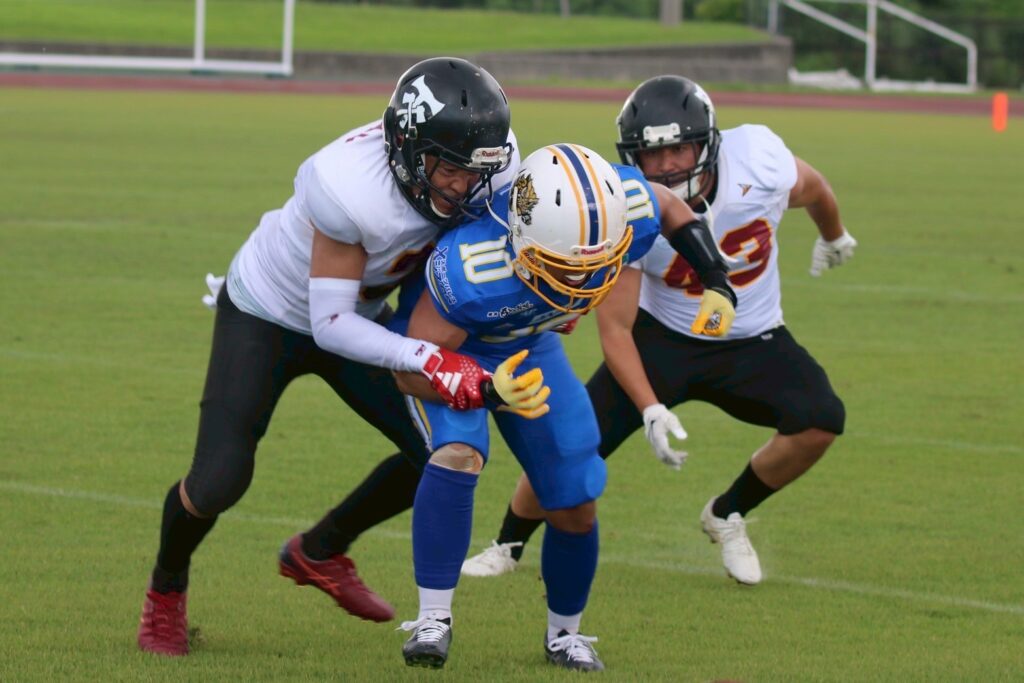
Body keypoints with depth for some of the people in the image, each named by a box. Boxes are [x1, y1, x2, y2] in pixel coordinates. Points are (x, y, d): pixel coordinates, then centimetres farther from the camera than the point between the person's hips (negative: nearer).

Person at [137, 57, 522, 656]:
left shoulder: (490, 166, -25)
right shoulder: (351, 187, -41)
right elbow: (332, 326, -33)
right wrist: (427, 359, -44)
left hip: (361, 312, 6)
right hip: (268, 315, -6)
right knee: (219, 482, -14)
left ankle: (320, 554, 23)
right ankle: (166, 593, 19)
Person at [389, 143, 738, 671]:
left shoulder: (629, 215, -32)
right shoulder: (471, 271, -45)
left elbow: (671, 207, -5)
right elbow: (413, 369, -34)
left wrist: (717, 283, -15)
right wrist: (489, 389, -51)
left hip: (529, 345, 4)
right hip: (447, 348, -4)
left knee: (576, 507, 3)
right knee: (457, 455, -32)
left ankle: (564, 632, 29)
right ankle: (433, 618, -19)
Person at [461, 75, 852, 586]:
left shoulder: (758, 161, -23)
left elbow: (813, 189, 4)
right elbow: (615, 329, -19)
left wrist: (833, 237, 25)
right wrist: (650, 409, -31)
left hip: (751, 342, 2)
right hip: (663, 338, -2)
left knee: (820, 420, -23)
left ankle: (727, 516, 4)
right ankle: (507, 547, 13)